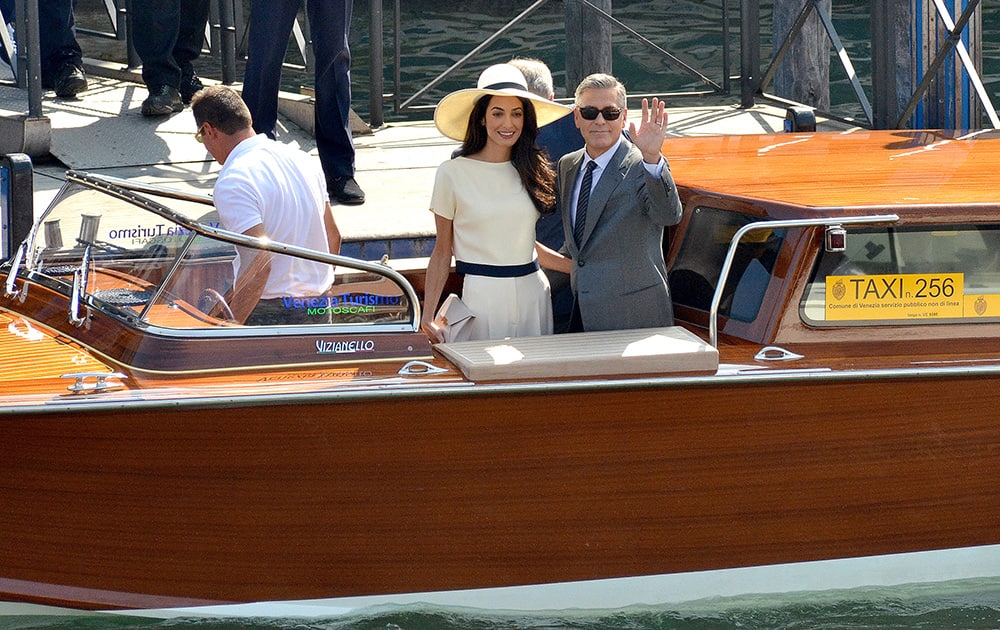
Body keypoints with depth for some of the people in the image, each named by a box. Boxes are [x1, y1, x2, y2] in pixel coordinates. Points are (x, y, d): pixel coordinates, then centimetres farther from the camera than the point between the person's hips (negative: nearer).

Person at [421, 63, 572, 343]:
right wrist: (427, 318, -4)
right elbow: (442, 251, 1)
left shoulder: (533, 170, 7)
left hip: (533, 292, 4)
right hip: (483, 295, -4)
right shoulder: (453, 173, -4)